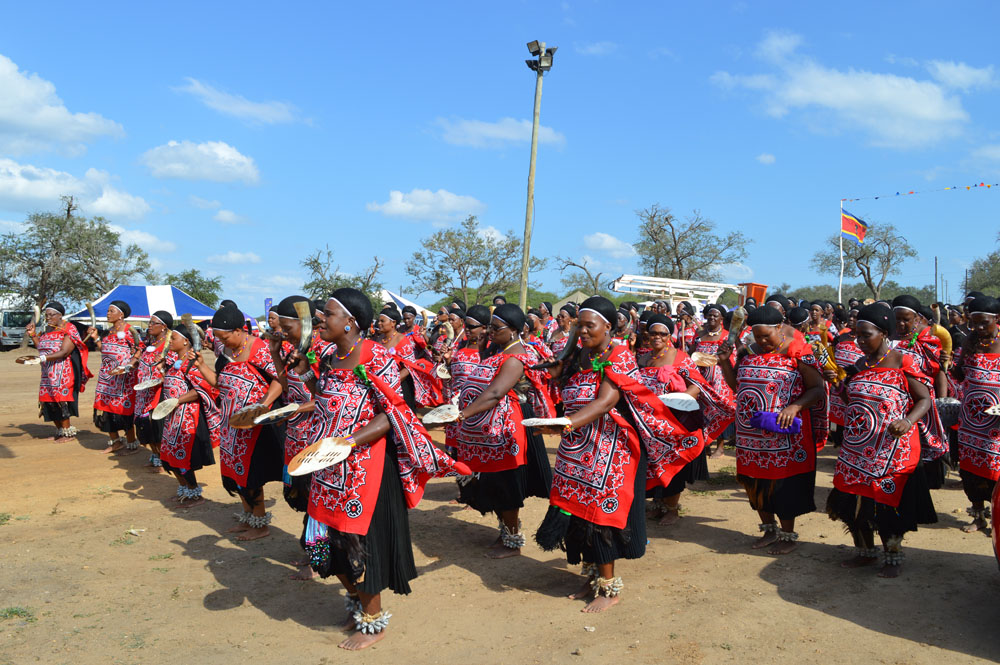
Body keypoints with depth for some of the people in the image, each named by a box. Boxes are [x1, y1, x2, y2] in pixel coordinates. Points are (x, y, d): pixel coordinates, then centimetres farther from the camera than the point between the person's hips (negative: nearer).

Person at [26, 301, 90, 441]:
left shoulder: (68, 330, -10)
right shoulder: (47, 330, 15)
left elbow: (63, 352, -21)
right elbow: (41, 349, 20)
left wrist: (42, 358, -30)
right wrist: (33, 335, 9)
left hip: (63, 373, -8)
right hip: (48, 373, 8)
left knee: (60, 400, -9)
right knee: (49, 402, 8)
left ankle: (68, 432, 0)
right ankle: (60, 431, 20)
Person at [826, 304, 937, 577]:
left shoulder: (902, 363, -10)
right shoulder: (860, 364, 10)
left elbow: (925, 399, -11)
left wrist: (908, 421, -28)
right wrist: (840, 384, 0)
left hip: (890, 451, -6)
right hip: (857, 450, 6)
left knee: (887, 504, 1)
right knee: (855, 502, 11)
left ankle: (893, 557, 21)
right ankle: (866, 552, 30)